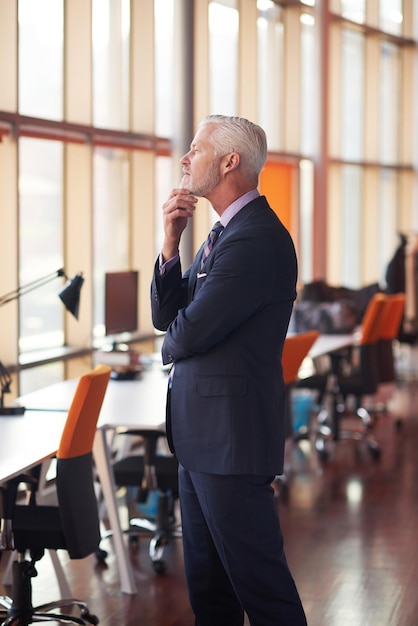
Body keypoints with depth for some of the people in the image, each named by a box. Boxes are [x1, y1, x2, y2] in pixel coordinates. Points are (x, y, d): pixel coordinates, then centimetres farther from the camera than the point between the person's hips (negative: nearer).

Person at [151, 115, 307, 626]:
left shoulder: (256, 239, -20)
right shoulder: (228, 232, 15)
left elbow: (187, 334, -21)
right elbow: (166, 315, 12)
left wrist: (172, 345, 3)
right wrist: (170, 244, -3)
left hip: (231, 434, -10)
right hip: (203, 433, 10)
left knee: (256, 574, -1)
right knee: (206, 580, 18)